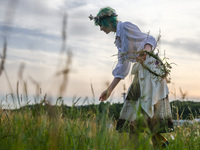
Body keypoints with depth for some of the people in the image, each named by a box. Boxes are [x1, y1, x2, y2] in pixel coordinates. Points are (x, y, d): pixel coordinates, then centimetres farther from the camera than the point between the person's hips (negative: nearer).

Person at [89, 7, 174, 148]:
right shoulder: (119, 38, 19)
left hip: (151, 69, -9)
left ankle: (160, 141, -11)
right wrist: (109, 90, 16)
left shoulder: (126, 27, -6)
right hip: (141, 71, 9)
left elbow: (150, 39, -15)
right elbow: (122, 67, 18)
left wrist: (145, 51, -38)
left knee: (148, 107, -15)